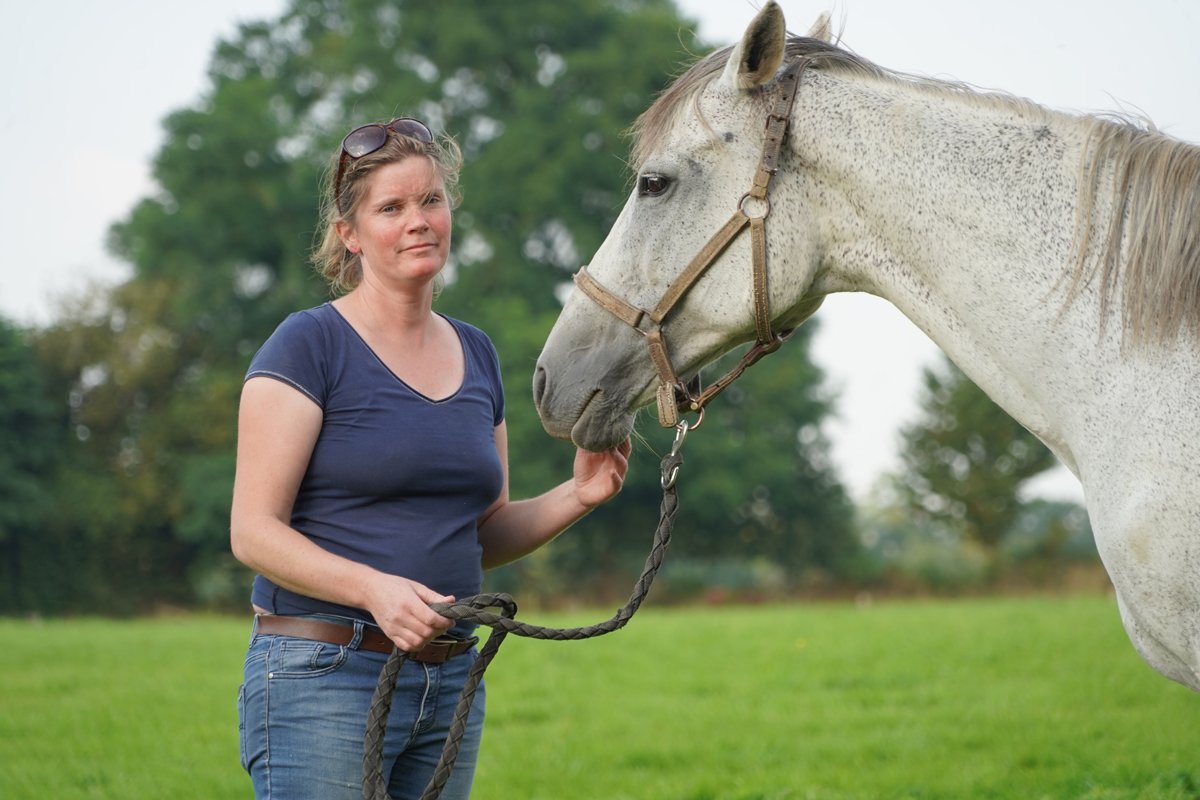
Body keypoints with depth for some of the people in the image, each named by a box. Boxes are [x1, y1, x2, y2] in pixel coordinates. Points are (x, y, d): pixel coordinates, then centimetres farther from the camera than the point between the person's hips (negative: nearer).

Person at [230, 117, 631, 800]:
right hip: (324, 677, -6)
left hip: (452, 683, 7)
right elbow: (254, 532, -12)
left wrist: (577, 497, 2)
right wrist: (375, 588, -26)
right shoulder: (310, 346, -6)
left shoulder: (477, 355, 14)